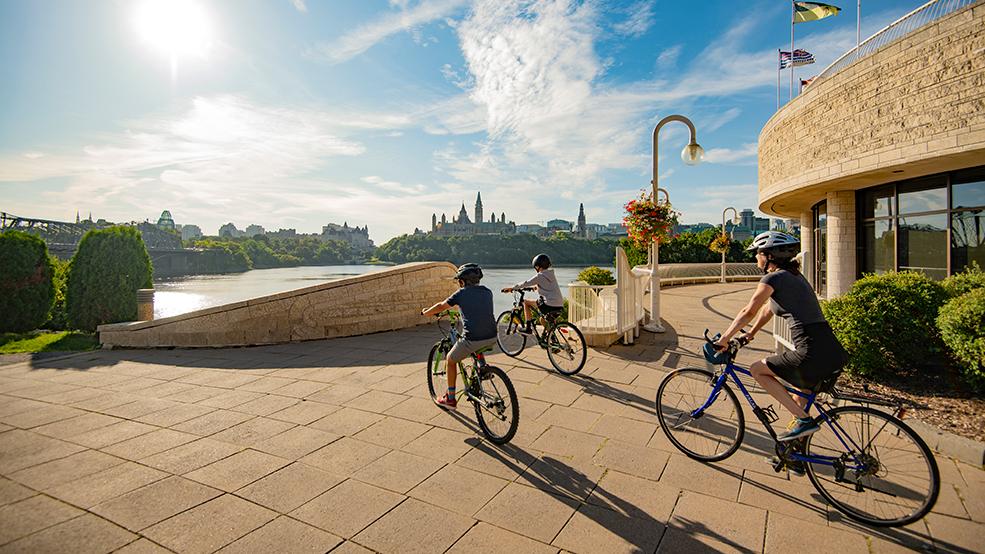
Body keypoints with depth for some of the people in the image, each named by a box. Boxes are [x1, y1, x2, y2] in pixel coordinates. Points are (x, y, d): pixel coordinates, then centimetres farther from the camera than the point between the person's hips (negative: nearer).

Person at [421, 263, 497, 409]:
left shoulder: (462, 293, 1)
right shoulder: (488, 292, 13)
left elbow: (441, 306, 12)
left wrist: (425, 312, 30)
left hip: (473, 339, -5)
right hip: (492, 338, 5)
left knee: (451, 360, 20)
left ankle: (450, 399, 26)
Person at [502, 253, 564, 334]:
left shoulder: (540, 276, -6)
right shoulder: (551, 275, 16)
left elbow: (526, 283, -2)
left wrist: (512, 288, 8)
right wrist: (536, 286, 49)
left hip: (549, 305, -8)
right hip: (560, 306, 8)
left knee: (526, 302, 9)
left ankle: (528, 327, 6)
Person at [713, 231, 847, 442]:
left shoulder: (773, 278, -7)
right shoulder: (793, 276, 20)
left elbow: (748, 312, -5)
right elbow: (768, 309, 28)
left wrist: (723, 340, 2)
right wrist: (750, 334, 34)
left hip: (814, 355, -9)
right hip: (834, 354, 9)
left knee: (756, 369, 7)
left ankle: (803, 420, 3)